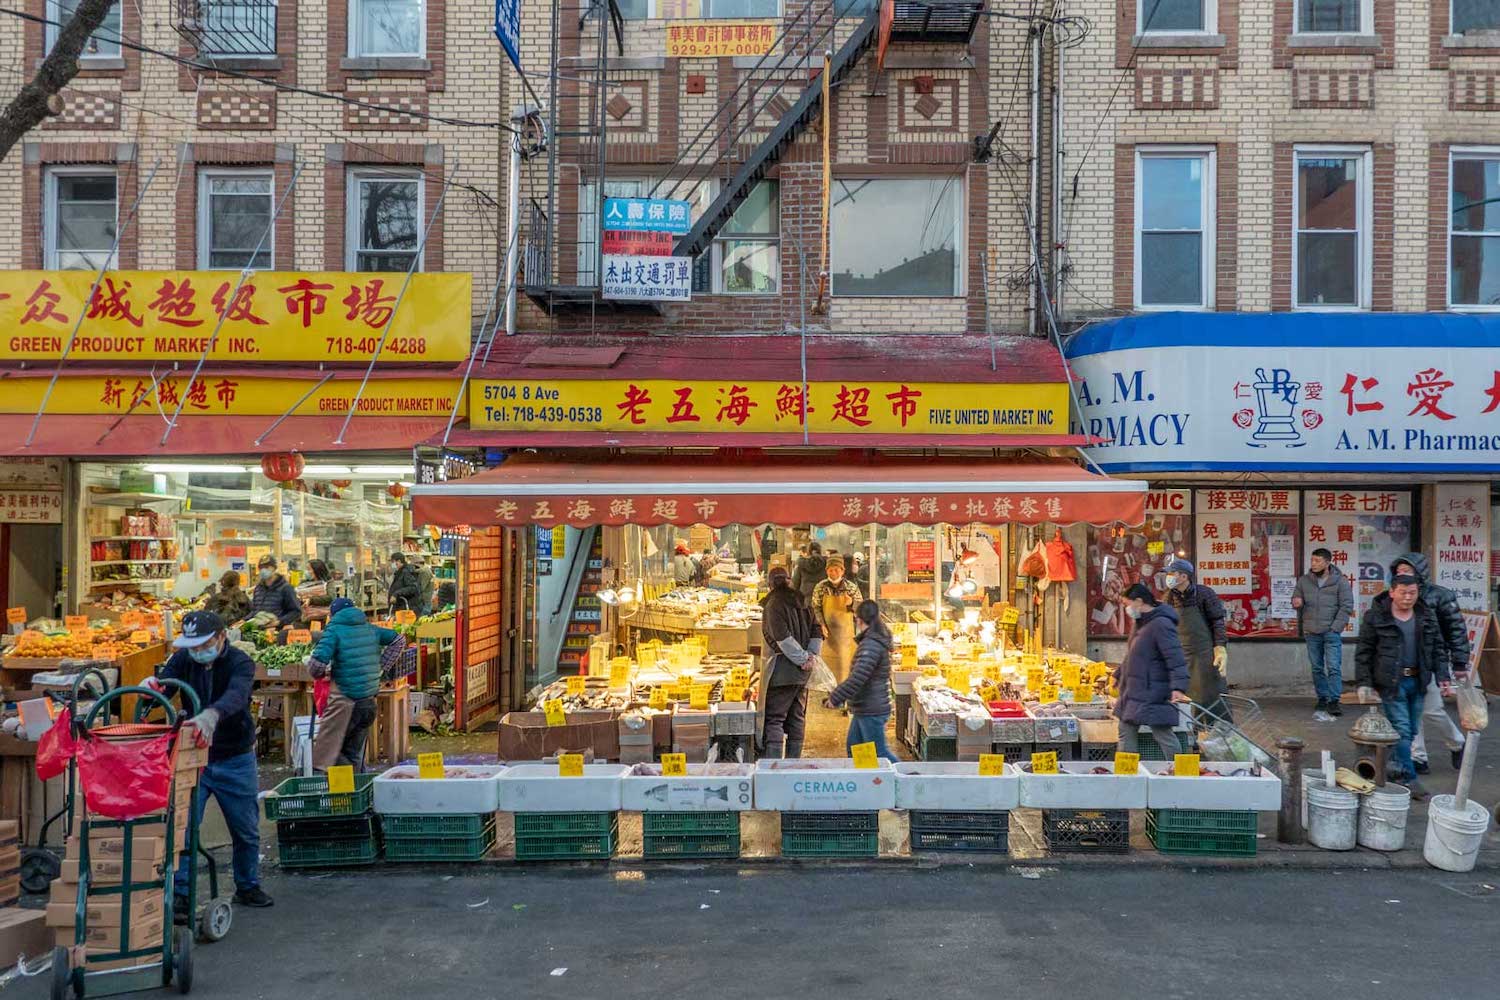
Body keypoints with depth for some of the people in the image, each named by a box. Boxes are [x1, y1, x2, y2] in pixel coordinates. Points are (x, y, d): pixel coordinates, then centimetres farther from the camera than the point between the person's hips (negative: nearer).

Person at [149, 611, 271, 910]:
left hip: (236, 760, -1)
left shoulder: (240, 663, -18)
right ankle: (179, 894, 5)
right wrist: (150, 686, -42)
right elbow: (163, 686, -17)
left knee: (246, 830, 12)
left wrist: (211, 715, -59)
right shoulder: (184, 658, -5)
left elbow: (236, 695, -38)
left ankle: (247, 887, 32)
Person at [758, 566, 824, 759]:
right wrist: (810, 656, 1)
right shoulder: (802, 602, 13)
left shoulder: (774, 604, -10)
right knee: (797, 718, 13)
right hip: (802, 672, 7)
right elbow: (816, 632, 11)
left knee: (774, 719, -6)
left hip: (782, 670, -7)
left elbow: (783, 637, -19)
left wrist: (803, 658, -13)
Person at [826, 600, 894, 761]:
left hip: (871, 711, -10)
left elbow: (858, 677, -29)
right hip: (864, 710, 10)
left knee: (879, 753, -2)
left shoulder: (871, 644, -23)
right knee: (853, 747, 17)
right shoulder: (876, 640, 9)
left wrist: (835, 698, -20)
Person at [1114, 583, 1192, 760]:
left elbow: (1176, 659, -23)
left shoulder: (1161, 624, -17)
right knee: (1126, 732, 13)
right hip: (1132, 692, 10)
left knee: (1163, 735, -5)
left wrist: (1178, 688, -32)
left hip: (1153, 695, -10)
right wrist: (1118, 676, 32)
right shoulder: (1140, 623, 13)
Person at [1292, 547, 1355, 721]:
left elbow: (1347, 606, -4)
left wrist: (1335, 628, -11)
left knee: (1334, 667, -8)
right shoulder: (1304, 580, 6)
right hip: (1311, 633, 4)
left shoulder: (1340, 581, -4)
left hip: (1331, 632, -4)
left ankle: (1334, 701, -6)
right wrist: (1296, 603, -9)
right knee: (1317, 668, 10)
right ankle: (1322, 699, 19)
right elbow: (1296, 599, 16)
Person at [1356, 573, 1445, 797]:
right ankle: (1408, 779, -4)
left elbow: (1438, 648, 13)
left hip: (1417, 681, 5)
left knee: (1412, 730, 10)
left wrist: (1443, 676, 3)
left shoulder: (1427, 616, 7)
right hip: (1391, 682, -5)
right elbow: (1363, 652, -5)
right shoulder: (1375, 616, -7)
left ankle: (1394, 766, 25)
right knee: (1401, 729, -7)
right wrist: (1364, 683, -9)